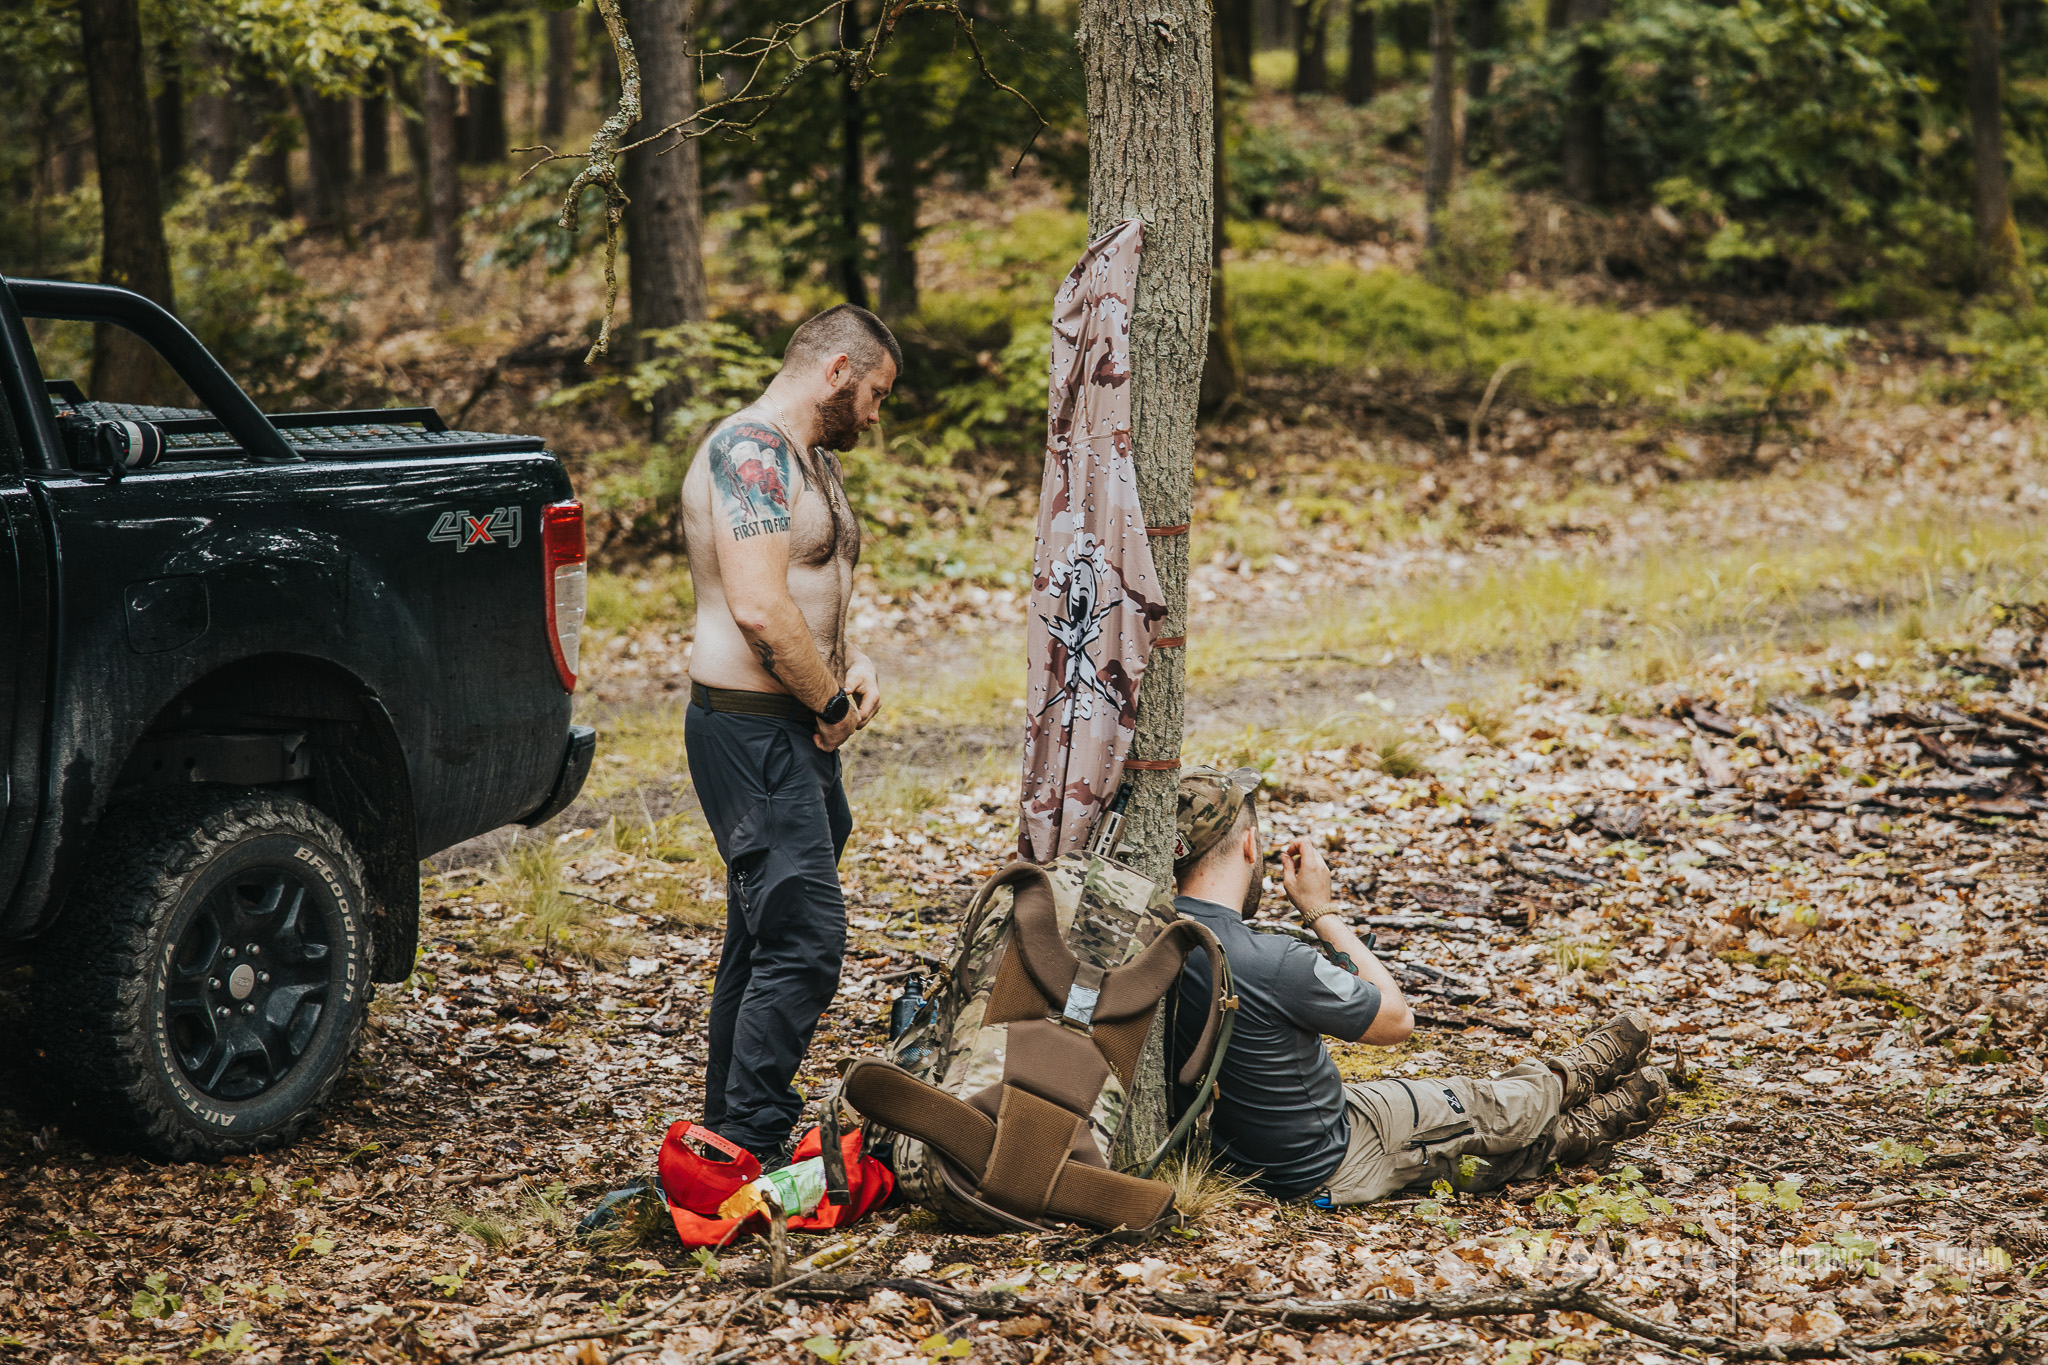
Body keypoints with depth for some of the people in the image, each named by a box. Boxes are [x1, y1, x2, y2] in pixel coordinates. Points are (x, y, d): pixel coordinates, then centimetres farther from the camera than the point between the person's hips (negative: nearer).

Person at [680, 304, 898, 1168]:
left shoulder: (815, 461, 18)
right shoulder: (751, 450, -15)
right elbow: (759, 610, -25)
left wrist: (852, 661, 7)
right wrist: (835, 701, -12)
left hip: (798, 733, 11)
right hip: (751, 731, -11)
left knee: (764, 941, 14)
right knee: (803, 942, -14)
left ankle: (729, 1142, 21)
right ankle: (753, 1151, -10)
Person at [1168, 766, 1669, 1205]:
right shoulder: (1271, 963, -35)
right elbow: (1397, 1017, -15)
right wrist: (1321, 910, -11)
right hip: (1327, 1168, -8)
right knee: (1485, 1110, 17)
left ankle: (1573, 1134, 49)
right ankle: (1571, 1077, 47)